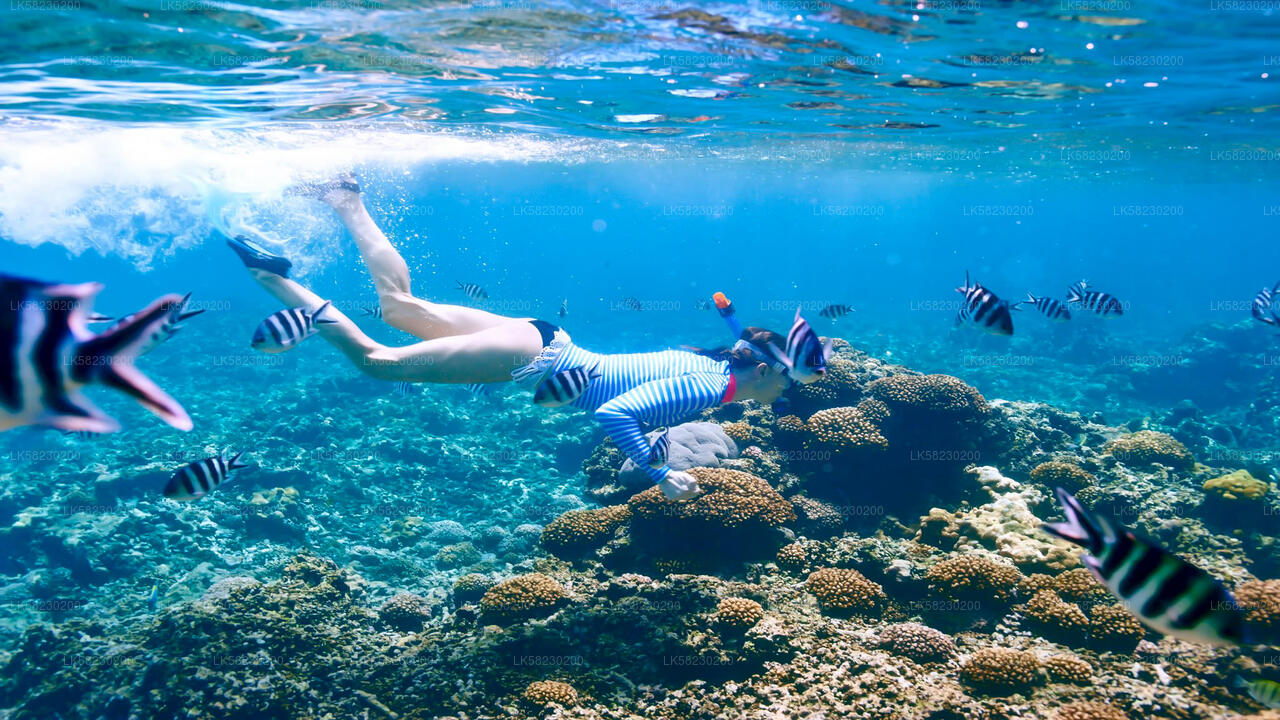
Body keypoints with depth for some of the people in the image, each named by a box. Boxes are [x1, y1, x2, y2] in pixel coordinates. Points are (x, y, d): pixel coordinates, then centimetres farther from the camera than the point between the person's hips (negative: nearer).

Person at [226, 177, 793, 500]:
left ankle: (347, 202, 24)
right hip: (535, 357, -7)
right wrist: (661, 475, -26)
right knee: (377, 361, 0)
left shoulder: (707, 361, 8)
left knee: (401, 306, 18)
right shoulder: (705, 389, -20)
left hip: (545, 340, 7)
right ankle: (271, 276, 4)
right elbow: (613, 413, -30)